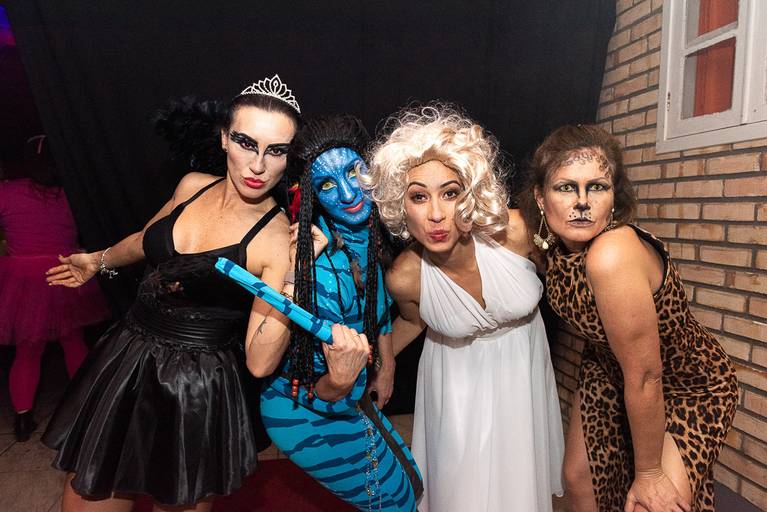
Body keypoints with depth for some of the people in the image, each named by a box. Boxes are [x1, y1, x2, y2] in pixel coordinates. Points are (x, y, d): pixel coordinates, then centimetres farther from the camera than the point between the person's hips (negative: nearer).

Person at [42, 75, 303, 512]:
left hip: (198, 390, -5)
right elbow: (149, 239, 21)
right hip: (122, 361, 5)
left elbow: (260, 361, -21)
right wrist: (99, 261, 37)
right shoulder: (193, 186, -2)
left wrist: (294, 279, -33)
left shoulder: (280, 240, -18)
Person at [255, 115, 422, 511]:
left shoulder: (365, 226, -12)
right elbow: (332, 399, -26)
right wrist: (340, 382, -48)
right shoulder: (323, 270, -35)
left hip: (347, 397, 7)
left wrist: (386, 366, 15)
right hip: (307, 416, -7)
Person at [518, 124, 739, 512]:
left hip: (686, 389, -6)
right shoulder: (555, 241, -16)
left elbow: (644, 379, -28)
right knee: (579, 480, 13)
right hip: (609, 372, 6)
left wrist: (649, 473, -16)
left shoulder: (612, 255, -37)